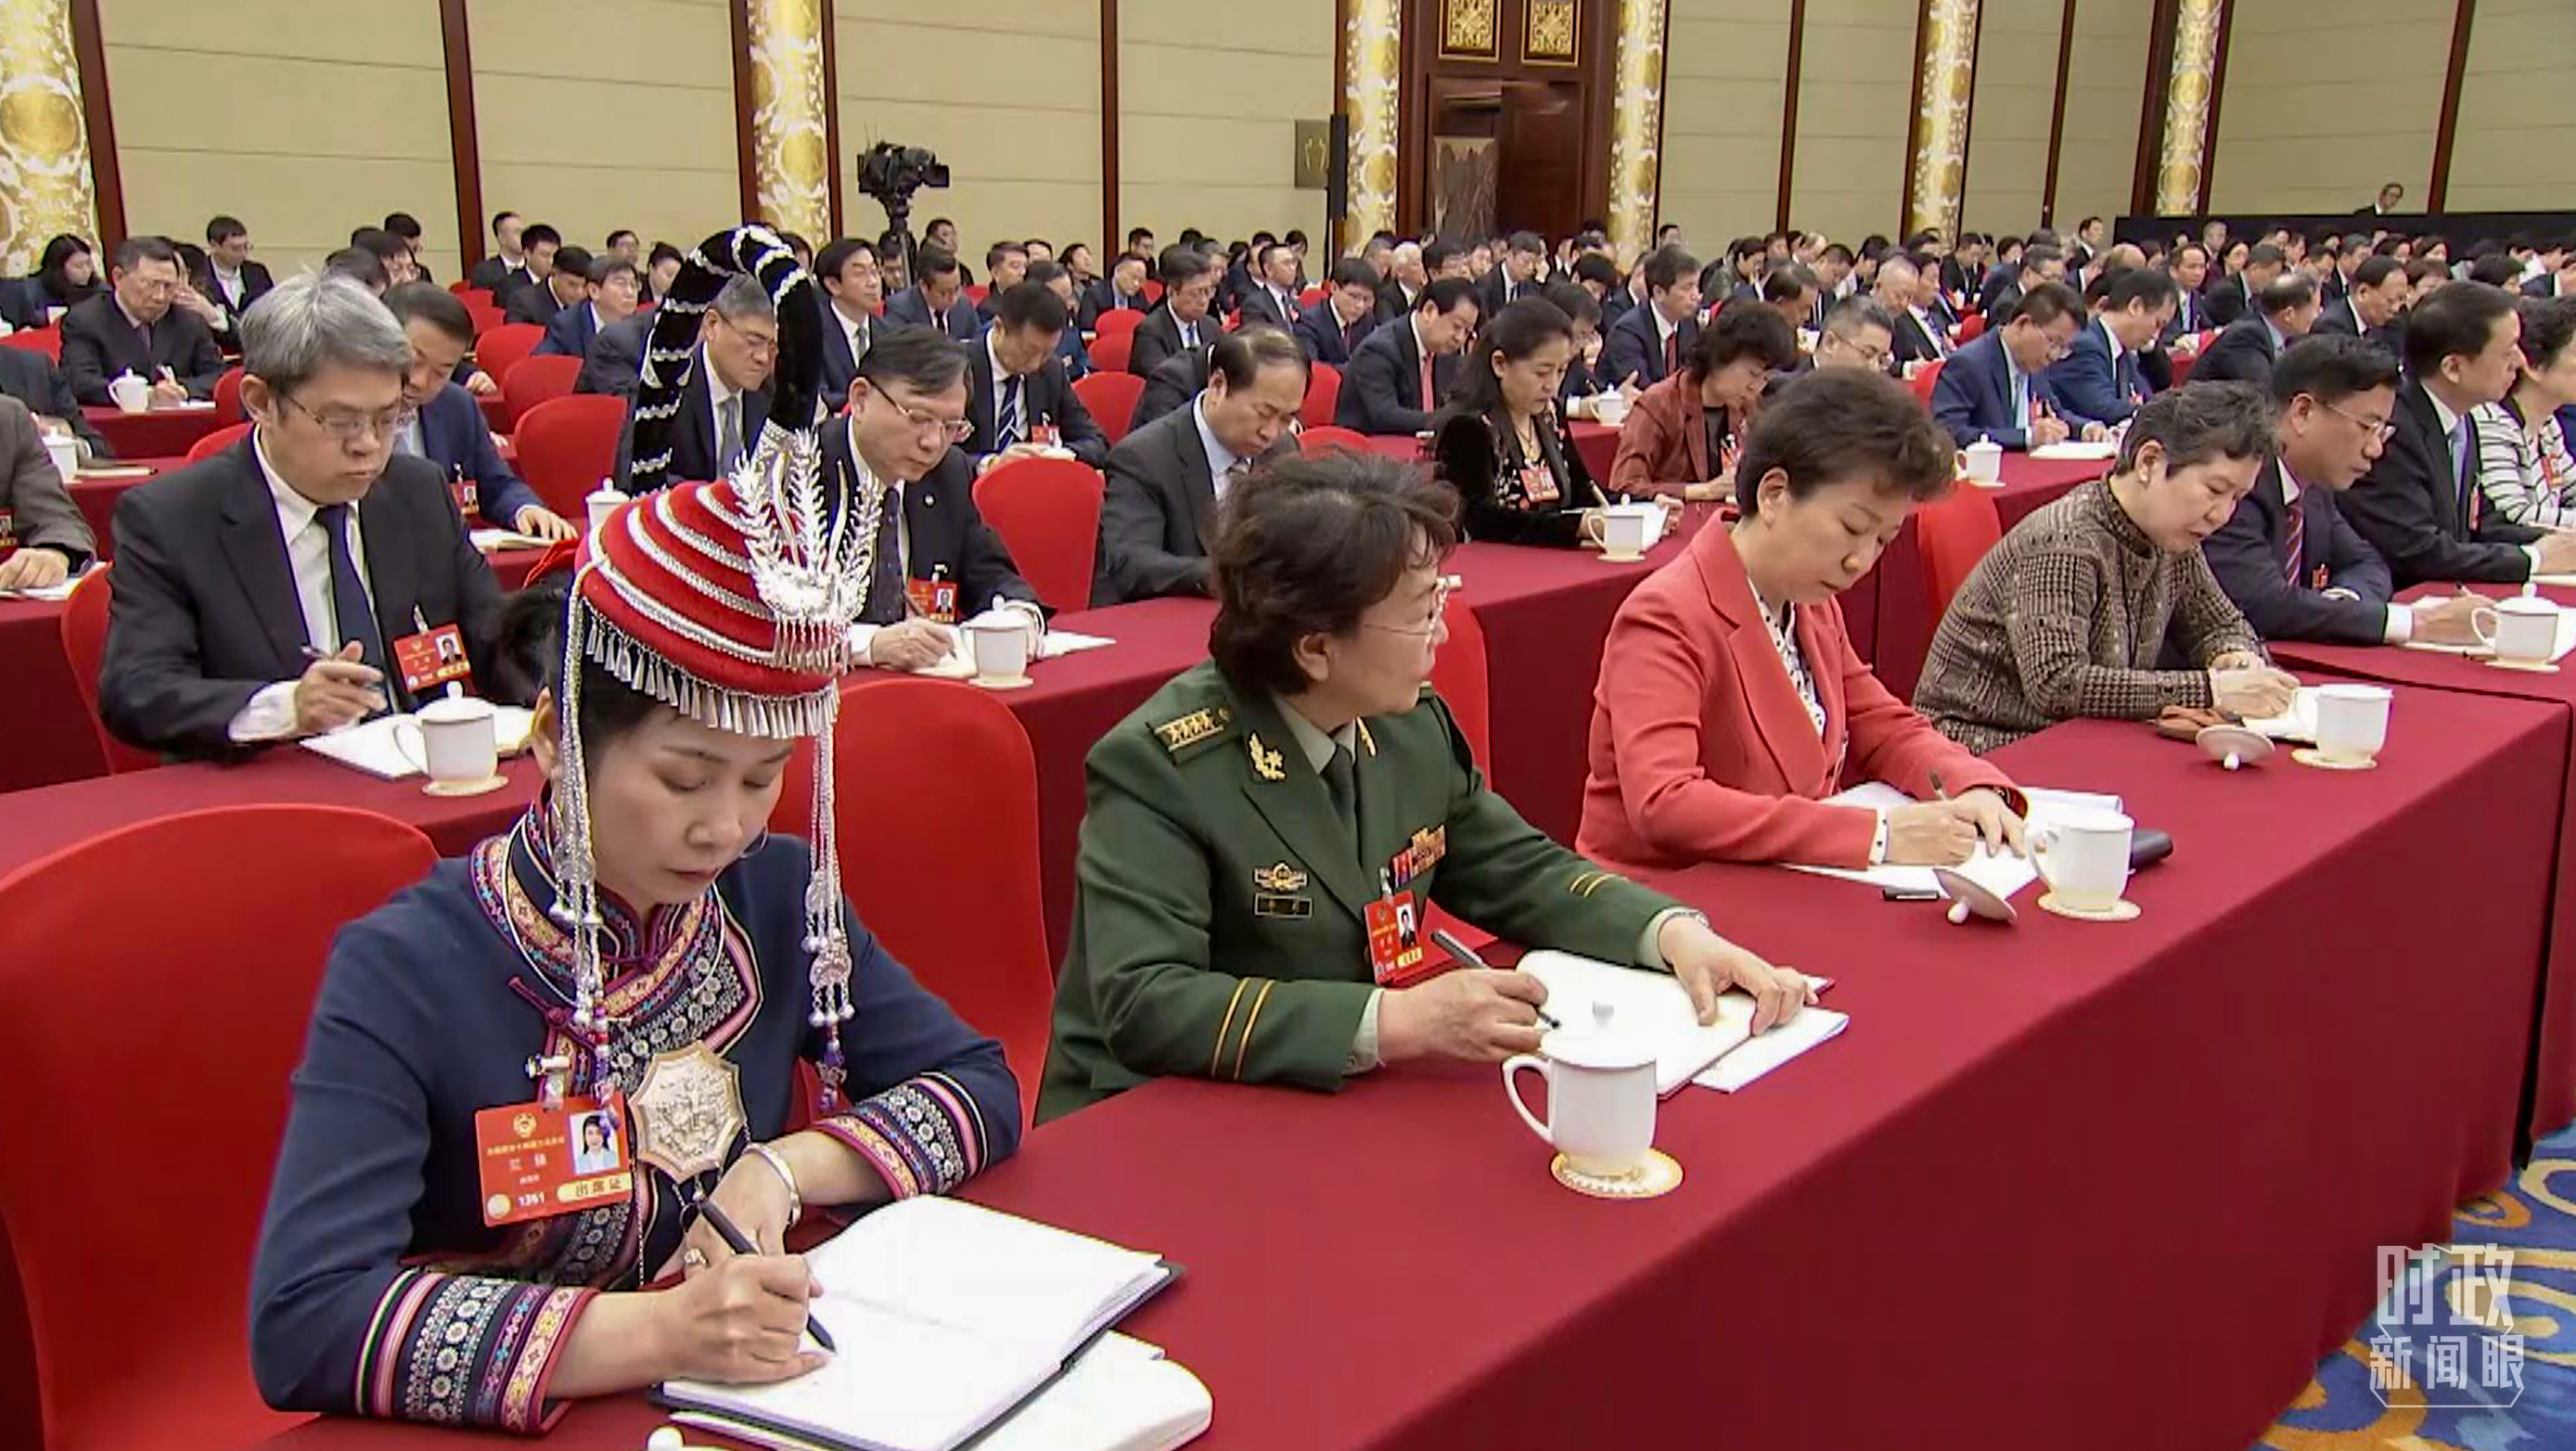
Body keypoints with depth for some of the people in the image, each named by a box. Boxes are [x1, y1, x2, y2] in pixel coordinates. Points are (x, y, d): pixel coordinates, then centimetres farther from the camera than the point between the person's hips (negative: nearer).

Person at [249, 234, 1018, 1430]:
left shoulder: (781, 898, 0)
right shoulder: (407, 970, -12)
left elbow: (981, 1088, 3)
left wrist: (788, 1168, -12)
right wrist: (650, 1335, -29)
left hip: (763, 1390, 2)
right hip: (519, 1423, -2)